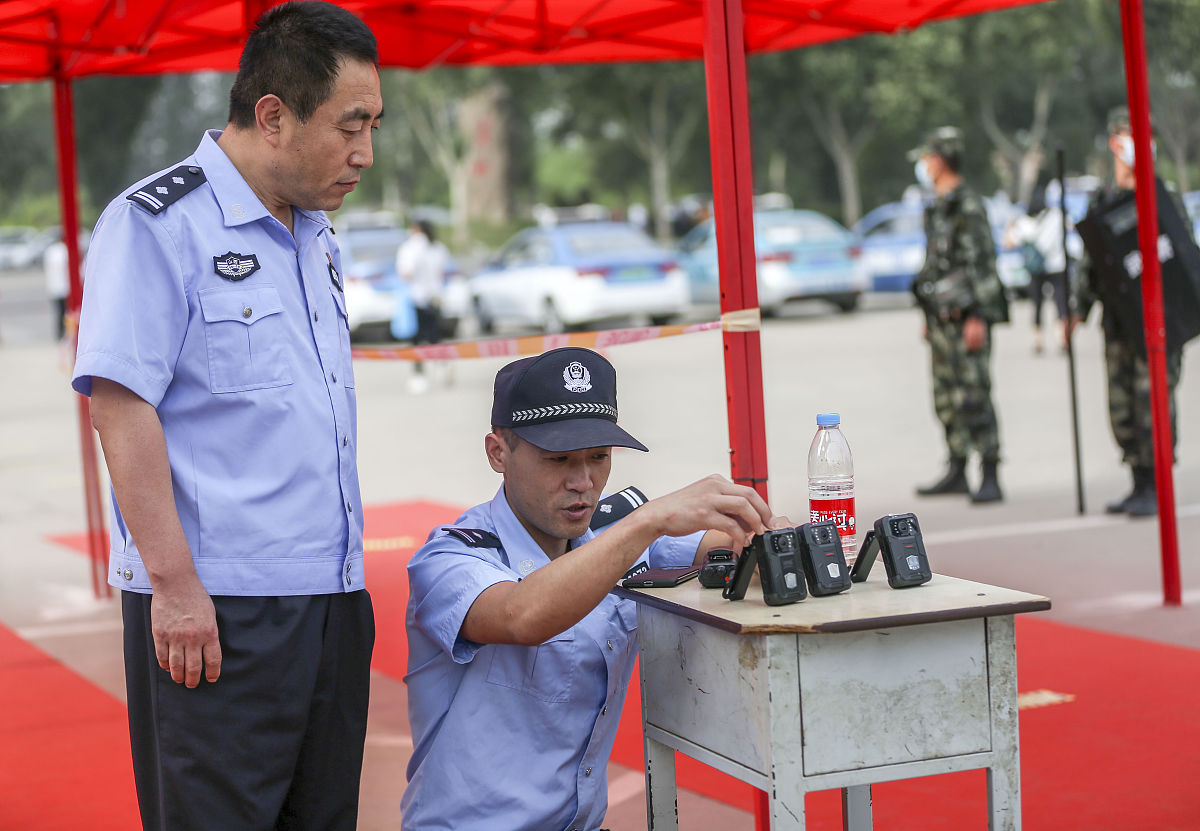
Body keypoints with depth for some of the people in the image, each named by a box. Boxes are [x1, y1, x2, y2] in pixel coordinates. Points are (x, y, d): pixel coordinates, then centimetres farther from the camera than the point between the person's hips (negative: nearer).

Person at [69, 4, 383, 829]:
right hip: (214, 610, -8)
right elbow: (119, 404, -15)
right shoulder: (158, 223, -9)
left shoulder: (318, 240, 16)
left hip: (332, 599, 8)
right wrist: (175, 584, -19)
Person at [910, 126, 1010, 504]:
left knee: (975, 398, -11)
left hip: (966, 316, -10)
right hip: (942, 316, 10)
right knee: (946, 399, 12)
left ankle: (991, 479, -11)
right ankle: (956, 472, 20)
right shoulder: (938, 208, 18)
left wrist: (977, 317, -22)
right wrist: (928, 316, 22)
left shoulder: (968, 206, -12)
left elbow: (983, 263, -17)